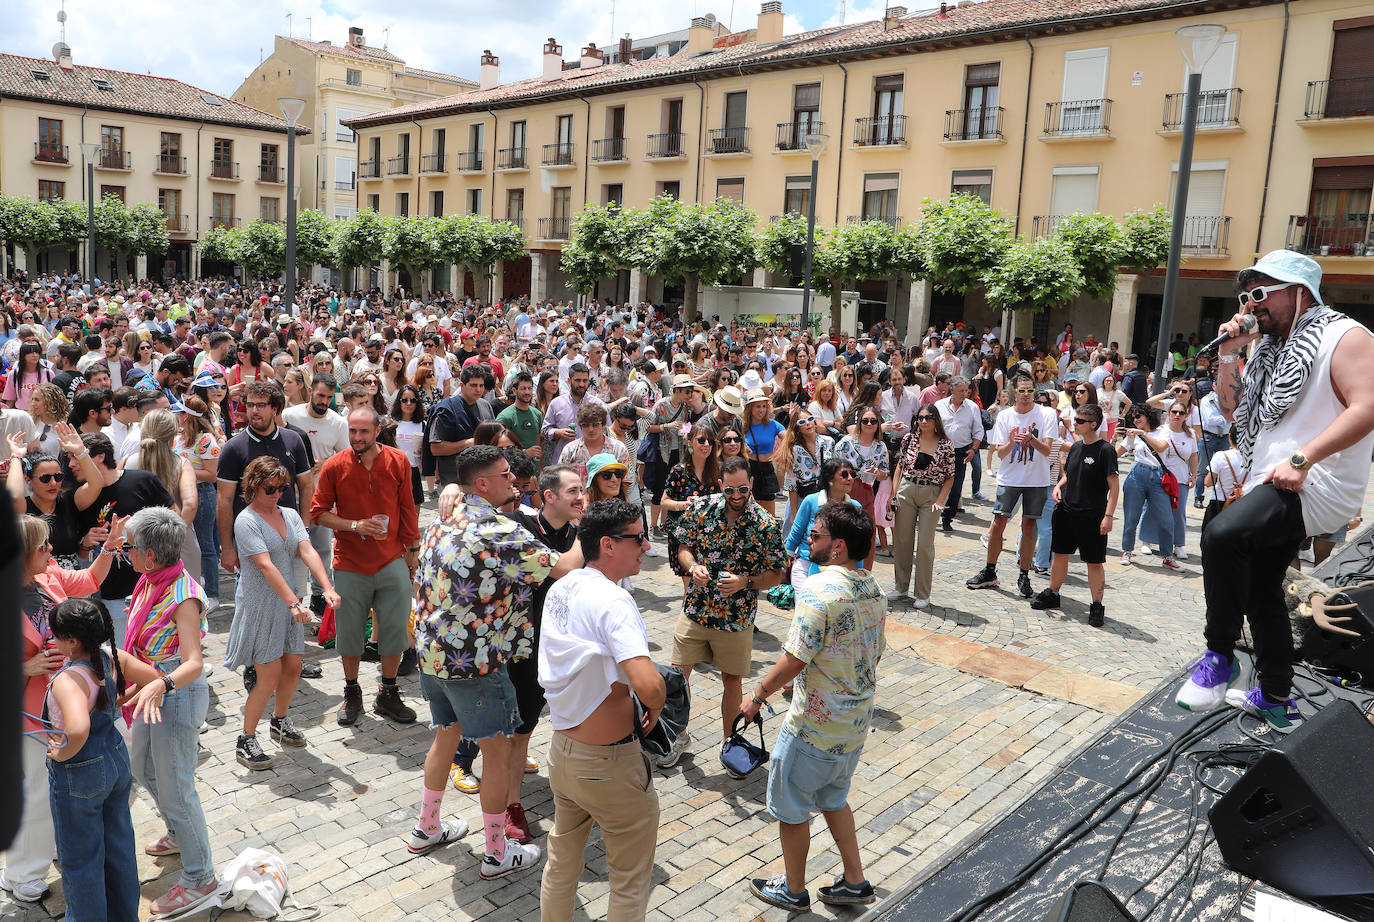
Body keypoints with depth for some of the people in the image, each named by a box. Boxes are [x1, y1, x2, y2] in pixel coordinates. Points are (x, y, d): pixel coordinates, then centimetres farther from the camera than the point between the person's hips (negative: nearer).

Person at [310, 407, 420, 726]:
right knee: (350, 632, 9)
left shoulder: (398, 461, -1)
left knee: (396, 628, 4)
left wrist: (412, 550, 9)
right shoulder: (334, 466, -5)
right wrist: (355, 526, -15)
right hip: (349, 563, -1)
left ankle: (387, 694, 23)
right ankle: (352, 694, 29)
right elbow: (318, 512, -1)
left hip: (392, 561, 1)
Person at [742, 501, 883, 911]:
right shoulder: (874, 589, 0)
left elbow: (792, 662, -25)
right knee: (833, 798, 27)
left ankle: (793, 890, 30)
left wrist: (757, 697, -11)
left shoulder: (818, 590, -26)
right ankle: (855, 881, 34)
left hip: (814, 727, -8)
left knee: (791, 805, 14)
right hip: (857, 723, 8)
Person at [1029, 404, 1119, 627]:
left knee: (1094, 562, 0)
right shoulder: (1076, 447, 9)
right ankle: (1052, 594, 30)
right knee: (1060, 554, 15)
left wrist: (1108, 515, -18)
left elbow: (1114, 486, -13)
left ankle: (1097, 606, 10)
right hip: (1066, 511, 7)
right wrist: (1058, 486, 3)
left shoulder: (1105, 450, -11)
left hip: (1092, 516, -7)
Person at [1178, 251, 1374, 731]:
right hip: (1272, 487, 10)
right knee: (1261, 588, 15)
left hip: (1315, 486, -10)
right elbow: (1233, 406, 18)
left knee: (1222, 534, -32)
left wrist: (1301, 458, -27)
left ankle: (1219, 655, -17)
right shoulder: (1271, 346, 17)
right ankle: (1277, 698, 29)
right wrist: (1229, 353, 4)